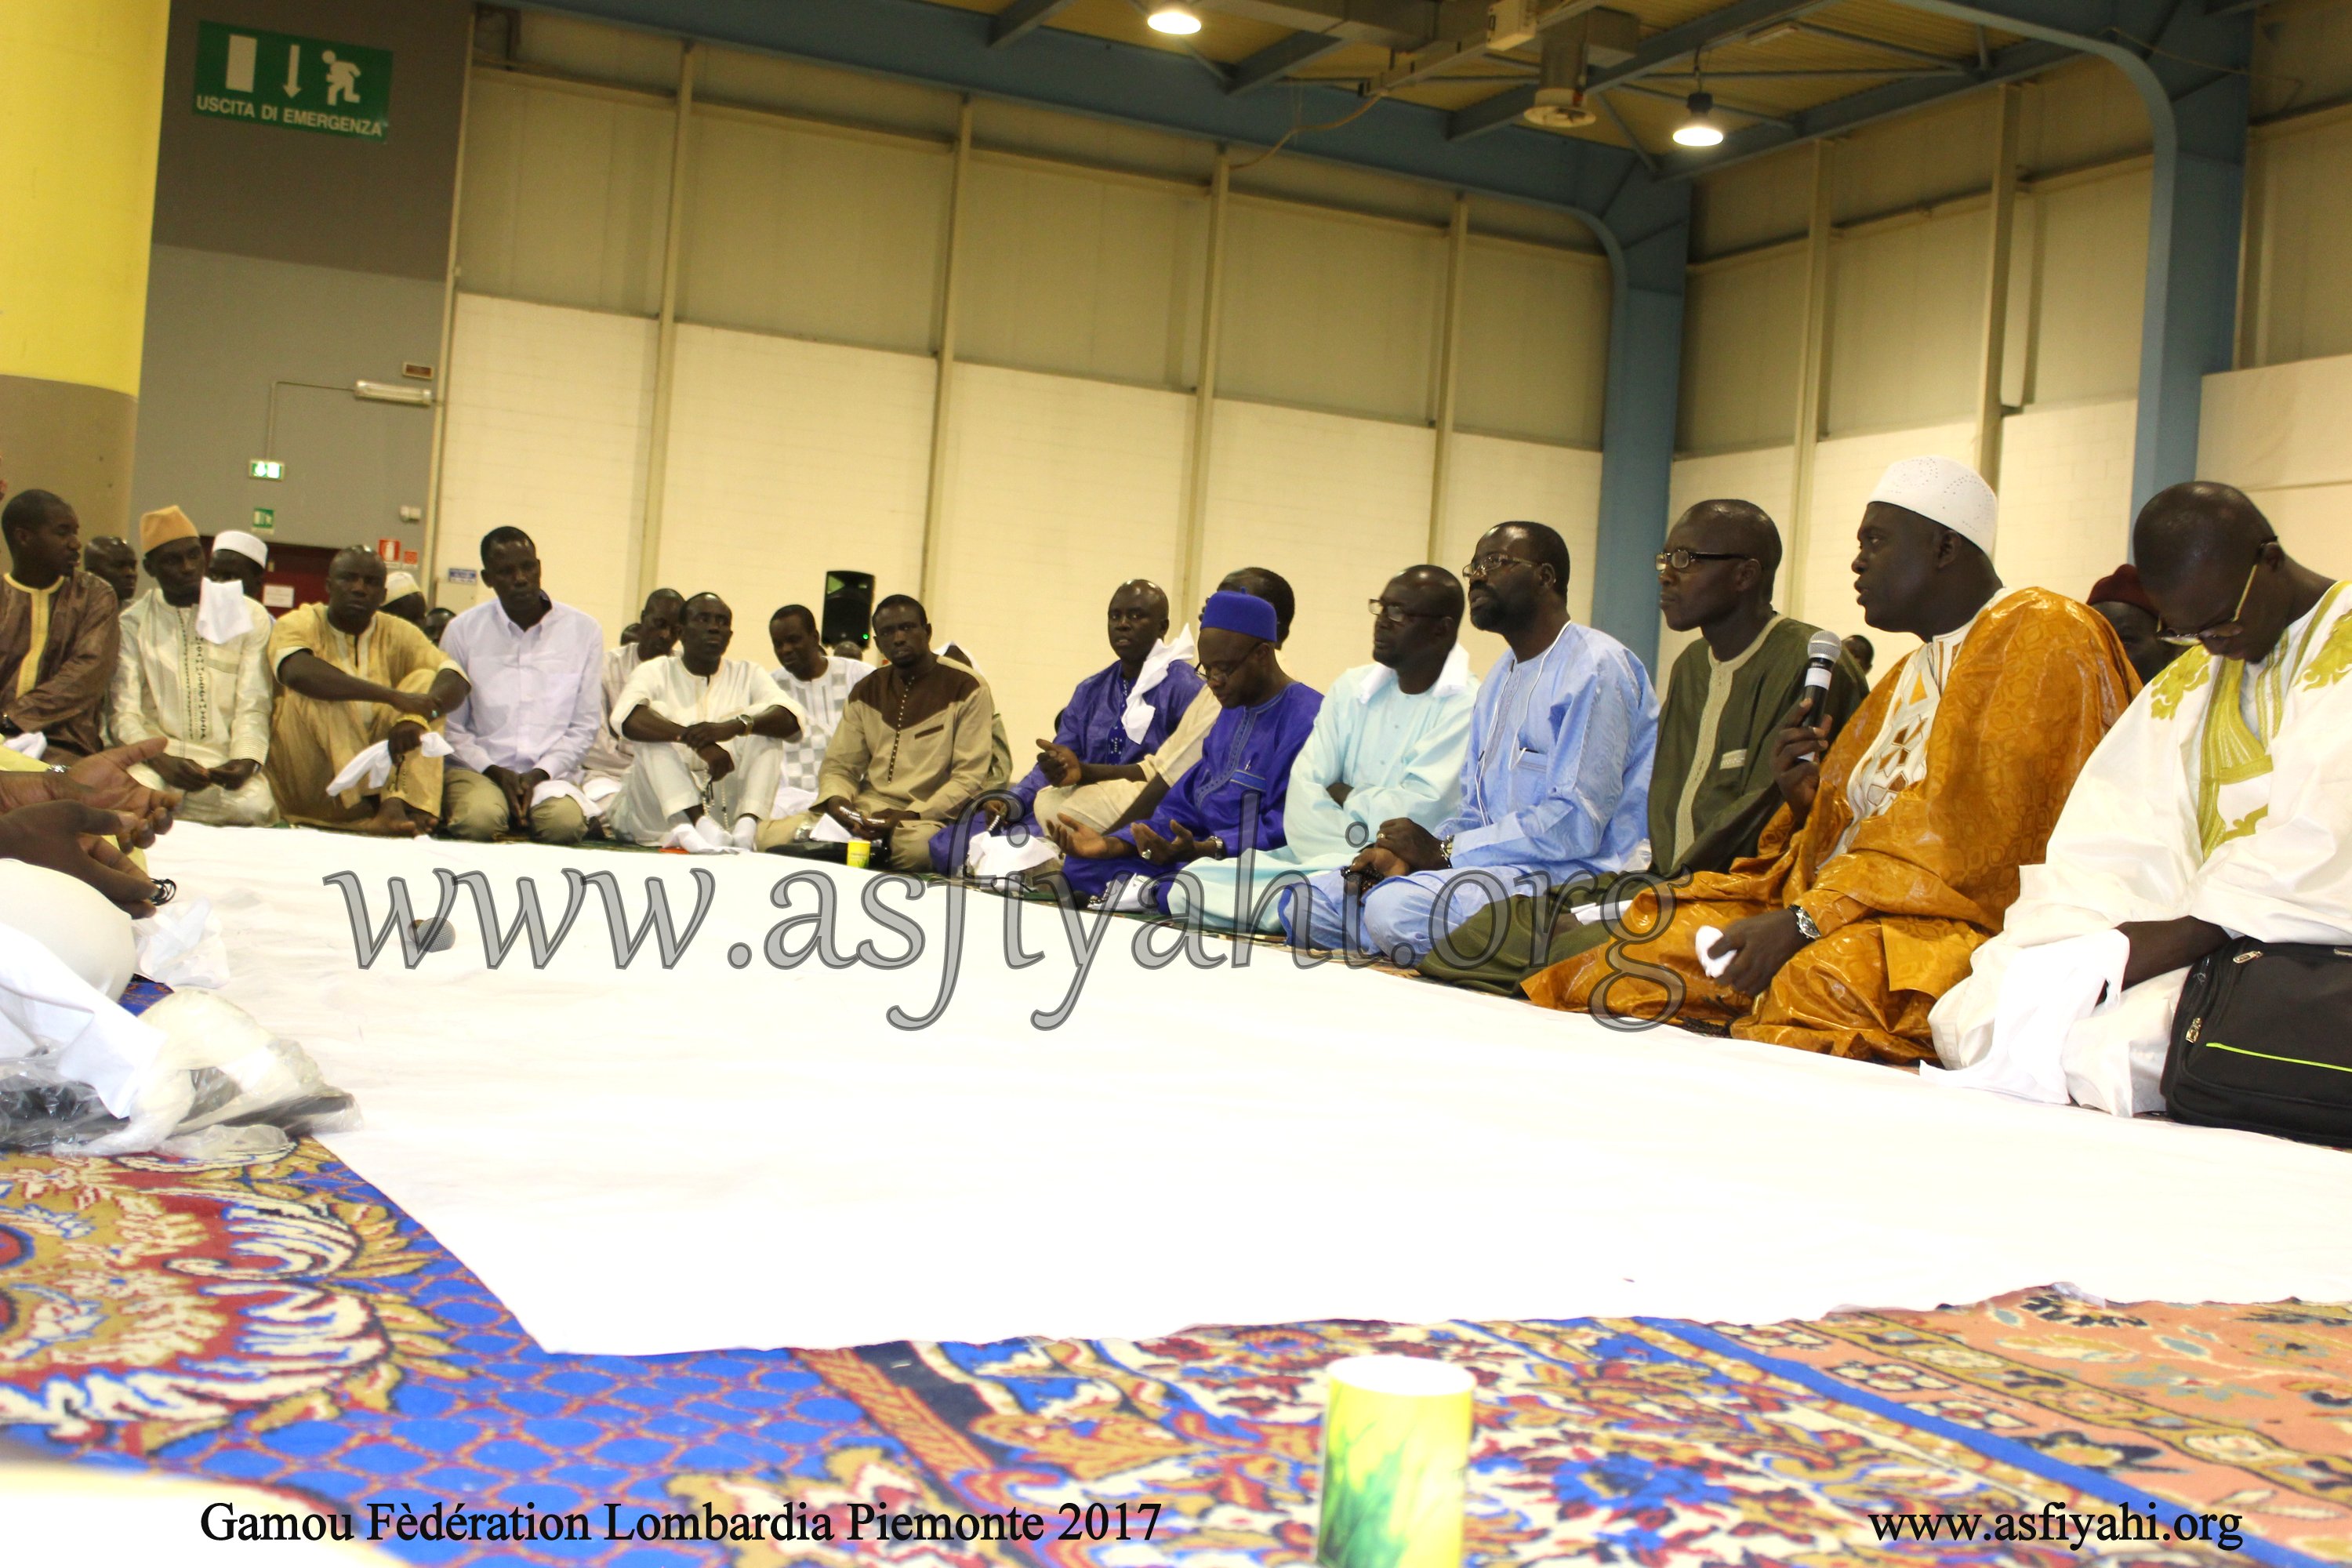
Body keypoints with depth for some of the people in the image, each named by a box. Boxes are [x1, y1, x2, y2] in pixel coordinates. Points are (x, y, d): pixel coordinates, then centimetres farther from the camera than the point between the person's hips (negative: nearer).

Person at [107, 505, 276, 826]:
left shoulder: (250, 616, 11)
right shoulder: (132, 624, 9)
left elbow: (252, 706, 4)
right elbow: (123, 712, 0)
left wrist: (246, 759, -17)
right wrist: (161, 761, -20)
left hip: (226, 760, 2)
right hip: (158, 755, -2)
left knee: (253, 805, -32)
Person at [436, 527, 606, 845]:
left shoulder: (584, 630, 4)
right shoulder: (463, 631, 4)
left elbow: (585, 725, 4)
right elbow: (450, 725, 3)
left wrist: (539, 774, -9)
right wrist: (495, 772, -11)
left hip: (551, 772, 0)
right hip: (478, 768, 0)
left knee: (566, 822, -33)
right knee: (479, 820, -34)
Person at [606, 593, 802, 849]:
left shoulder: (748, 674, 10)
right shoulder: (656, 671, 4)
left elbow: (789, 720, -9)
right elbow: (630, 719, -19)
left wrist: (735, 726, -29)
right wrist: (698, 741, -34)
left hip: (725, 809, 2)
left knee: (765, 729, -11)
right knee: (656, 713, -21)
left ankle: (746, 825, -35)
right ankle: (700, 825, -44)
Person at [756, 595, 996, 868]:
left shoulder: (967, 689, -2)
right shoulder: (866, 692, 15)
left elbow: (969, 778, -8)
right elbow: (839, 765, 14)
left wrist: (910, 816, -20)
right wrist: (836, 801, -10)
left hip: (929, 816, -4)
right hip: (865, 810, 5)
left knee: (917, 845, -42)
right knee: (772, 835, -19)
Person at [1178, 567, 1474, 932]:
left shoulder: (1467, 706, -6)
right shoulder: (1352, 688, 13)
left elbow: (1417, 812, -17)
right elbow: (1303, 790, 2)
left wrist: (1344, 797, 1)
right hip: (1332, 860, 6)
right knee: (1194, 881, -14)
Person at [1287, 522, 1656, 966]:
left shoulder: (1595, 668, -10)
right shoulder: (1499, 679, 21)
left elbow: (1576, 825, -19)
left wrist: (1443, 852, -13)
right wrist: (1408, 856, -2)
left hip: (1576, 875, -9)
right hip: (1498, 865, 10)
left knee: (1397, 906, -33)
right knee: (1306, 901, -2)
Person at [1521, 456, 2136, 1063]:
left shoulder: (2048, 637, -4)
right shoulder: (1912, 672, 25)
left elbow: (1976, 838, -17)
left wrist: (1807, 919, -21)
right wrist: (1808, 797, 3)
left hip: (1969, 921, -9)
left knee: (1822, 977, -39)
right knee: (1651, 939, -9)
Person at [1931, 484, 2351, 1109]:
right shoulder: (2187, 680, 19)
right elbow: (2114, 839, 5)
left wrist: (2180, 936, -24)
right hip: (2202, 950, 7)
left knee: (2093, 1045, -31)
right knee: (1966, 1018, -12)